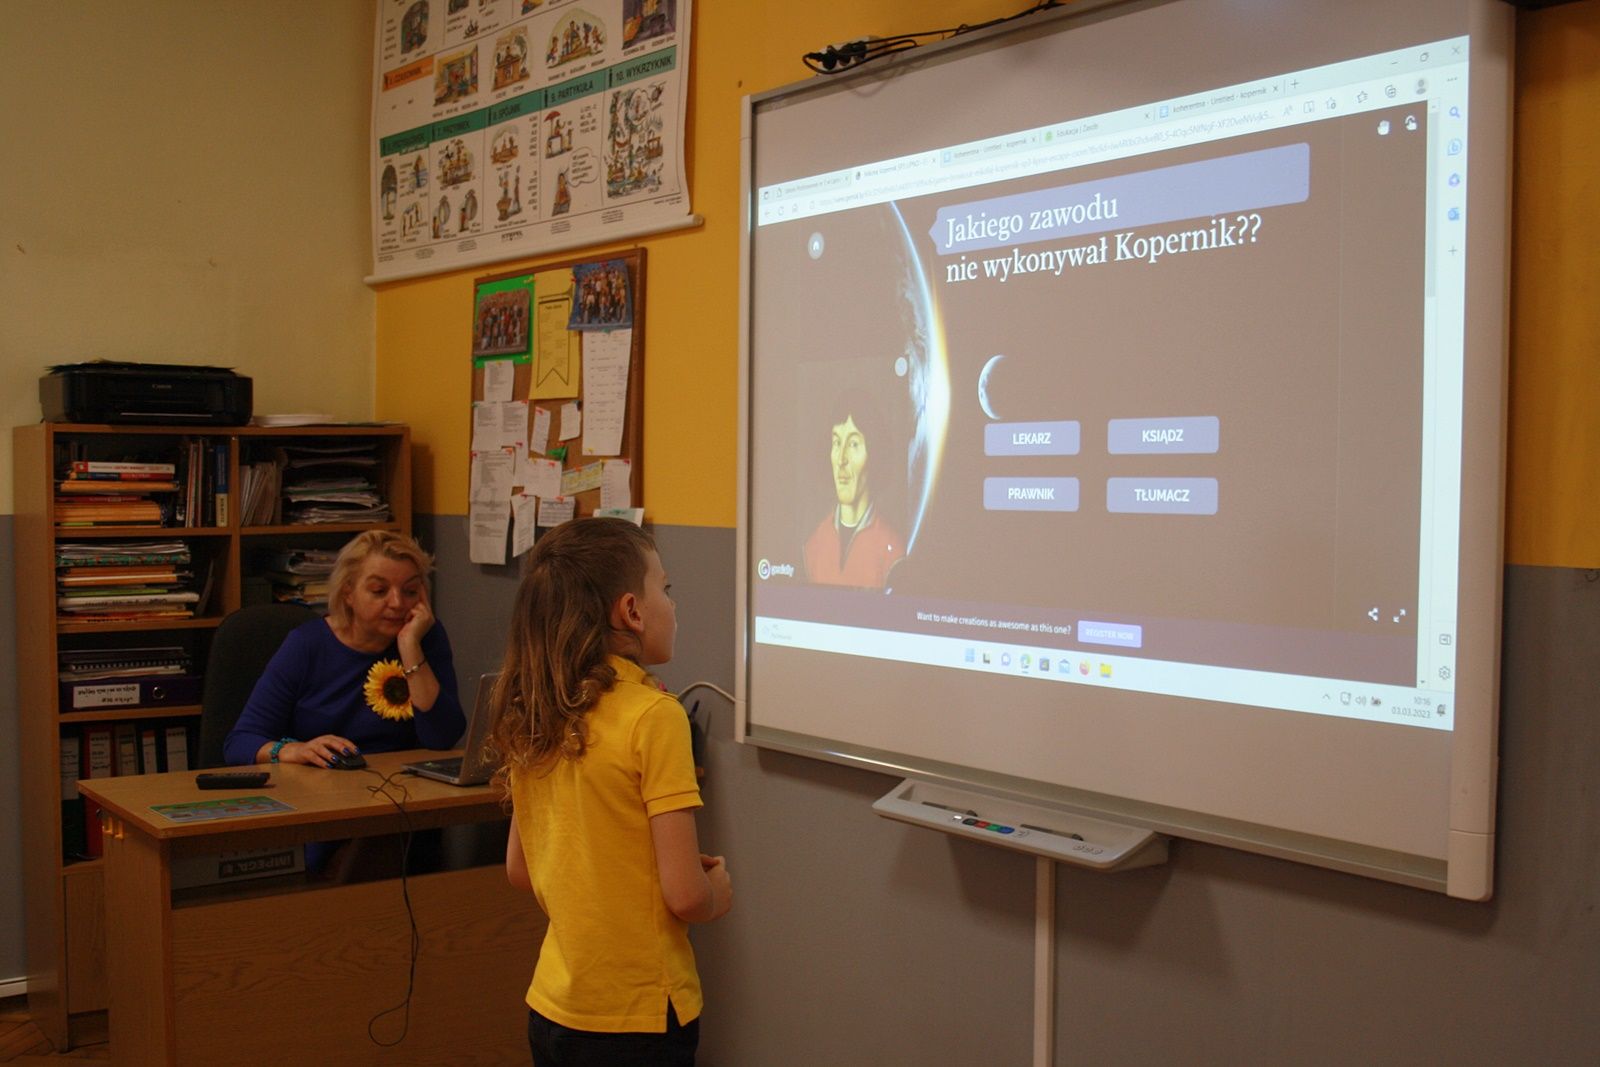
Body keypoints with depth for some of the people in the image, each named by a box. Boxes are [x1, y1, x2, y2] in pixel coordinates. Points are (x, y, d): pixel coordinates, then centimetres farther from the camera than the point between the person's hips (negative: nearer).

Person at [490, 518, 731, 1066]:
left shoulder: (532, 716, 0)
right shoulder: (654, 716, -20)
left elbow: (519, 869, 9)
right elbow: (685, 896, -21)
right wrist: (718, 893, -1)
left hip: (552, 1007, 6)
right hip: (638, 1021, -6)